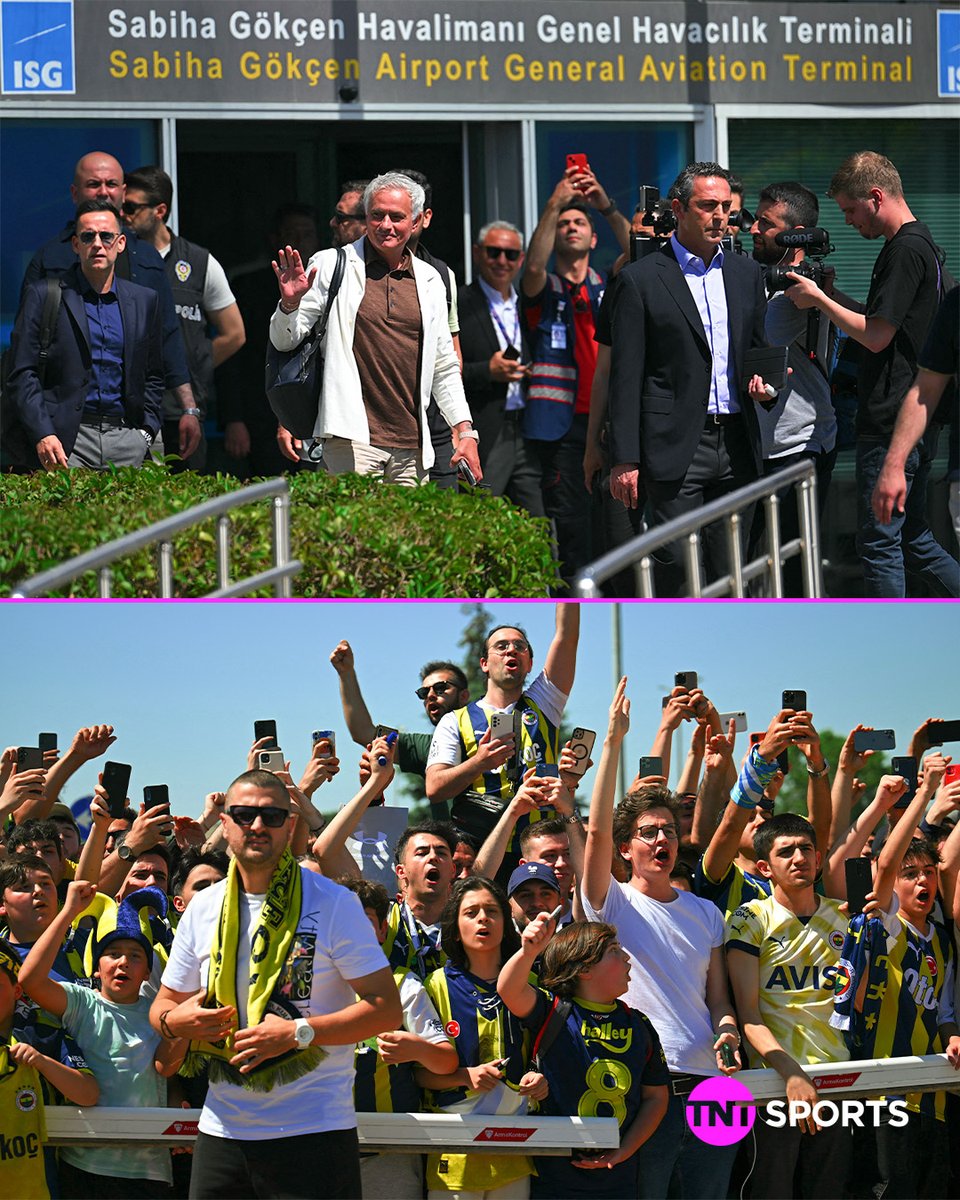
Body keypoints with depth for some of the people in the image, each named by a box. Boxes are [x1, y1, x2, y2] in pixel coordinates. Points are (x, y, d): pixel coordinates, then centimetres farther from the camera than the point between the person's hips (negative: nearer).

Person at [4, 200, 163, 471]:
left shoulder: (144, 300, 15)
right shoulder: (42, 296, 3)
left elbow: (153, 377, 21)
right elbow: (22, 375, -1)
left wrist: (146, 433, 7)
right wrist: (43, 435, -13)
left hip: (126, 439, 3)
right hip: (65, 440, -3)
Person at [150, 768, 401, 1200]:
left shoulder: (333, 904, -4)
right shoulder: (202, 910, 10)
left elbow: (386, 1008, -8)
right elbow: (164, 1005, 18)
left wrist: (298, 1033, -18)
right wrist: (174, 1021, -6)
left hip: (314, 1130, -4)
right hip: (224, 1127, 4)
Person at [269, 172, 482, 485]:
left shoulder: (429, 280, 15)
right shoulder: (331, 265, 3)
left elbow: (444, 367, 21)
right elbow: (284, 341, 5)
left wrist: (465, 431, 13)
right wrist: (290, 304, -16)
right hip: (353, 440, -4)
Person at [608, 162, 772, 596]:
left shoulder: (746, 273, 14)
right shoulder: (641, 278, -2)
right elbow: (626, 376, -4)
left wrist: (760, 375, 0)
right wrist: (624, 460, -8)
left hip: (736, 445, 5)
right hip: (676, 446, -5)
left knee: (728, 569, 7)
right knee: (674, 565, -7)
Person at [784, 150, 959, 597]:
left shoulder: (904, 251, -16)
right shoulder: (922, 243, 15)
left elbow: (876, 335, -18)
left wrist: (819, 300, -9)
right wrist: (833, 297, 12)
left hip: (890, 426, -10)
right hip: (916, 424, 10)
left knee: (879, 543, -3)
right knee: (912, 539, 15)